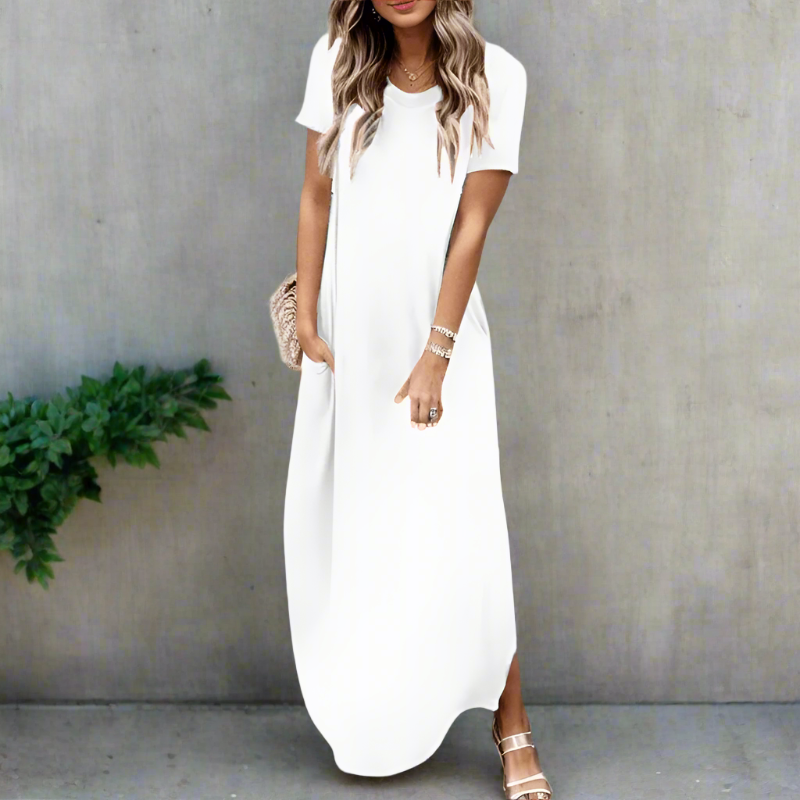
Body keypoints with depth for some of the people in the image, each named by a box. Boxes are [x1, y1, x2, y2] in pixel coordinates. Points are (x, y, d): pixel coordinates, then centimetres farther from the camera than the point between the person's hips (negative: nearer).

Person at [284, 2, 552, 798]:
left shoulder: (493, 77, -6)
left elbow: (472, 226, -9)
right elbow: (317, 196, 5)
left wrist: (435, 355, -12)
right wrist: (306, 314, 0)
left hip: (438, 330, -3)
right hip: (349, 337, 3)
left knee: (461, 530, -7)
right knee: (341, 522, 6)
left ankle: (512, 730, 2)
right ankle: (361, 725, 21)